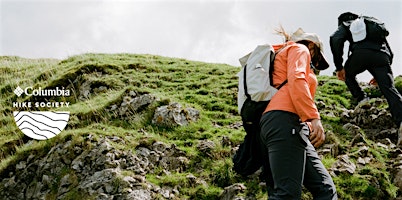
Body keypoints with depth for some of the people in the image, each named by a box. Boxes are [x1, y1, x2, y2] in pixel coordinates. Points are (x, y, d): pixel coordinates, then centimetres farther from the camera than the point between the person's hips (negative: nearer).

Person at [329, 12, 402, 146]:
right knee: (389, 89, -10)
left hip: (361, 53, -3)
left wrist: (339, 67, 4)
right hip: (382, 55, 3)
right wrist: (380, 75, 41)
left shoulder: (348, 24, 29)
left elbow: (335, 39, 5)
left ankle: (362, 100, 9)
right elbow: (390, 53, 38)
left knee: (348, 74, 27)